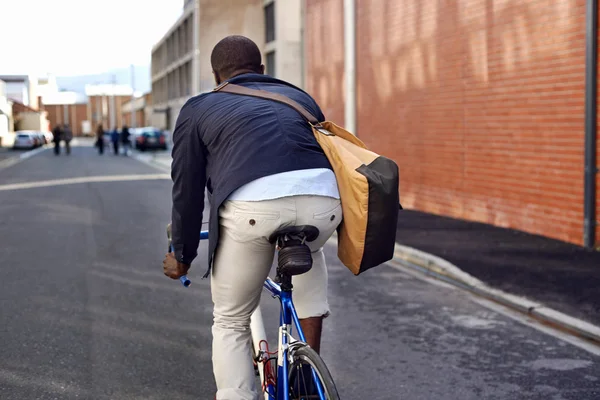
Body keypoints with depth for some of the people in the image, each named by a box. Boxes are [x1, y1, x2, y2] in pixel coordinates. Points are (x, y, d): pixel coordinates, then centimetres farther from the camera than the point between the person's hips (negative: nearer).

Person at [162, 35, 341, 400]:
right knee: (307, 253, 39)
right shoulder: (299, 96, 34)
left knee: (230, 322, 19)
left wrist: (182, 256, 34)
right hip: (323, 202, 3)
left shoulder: (199, 108, 26)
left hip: (251, 208, -3)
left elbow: (187, 189, 22)